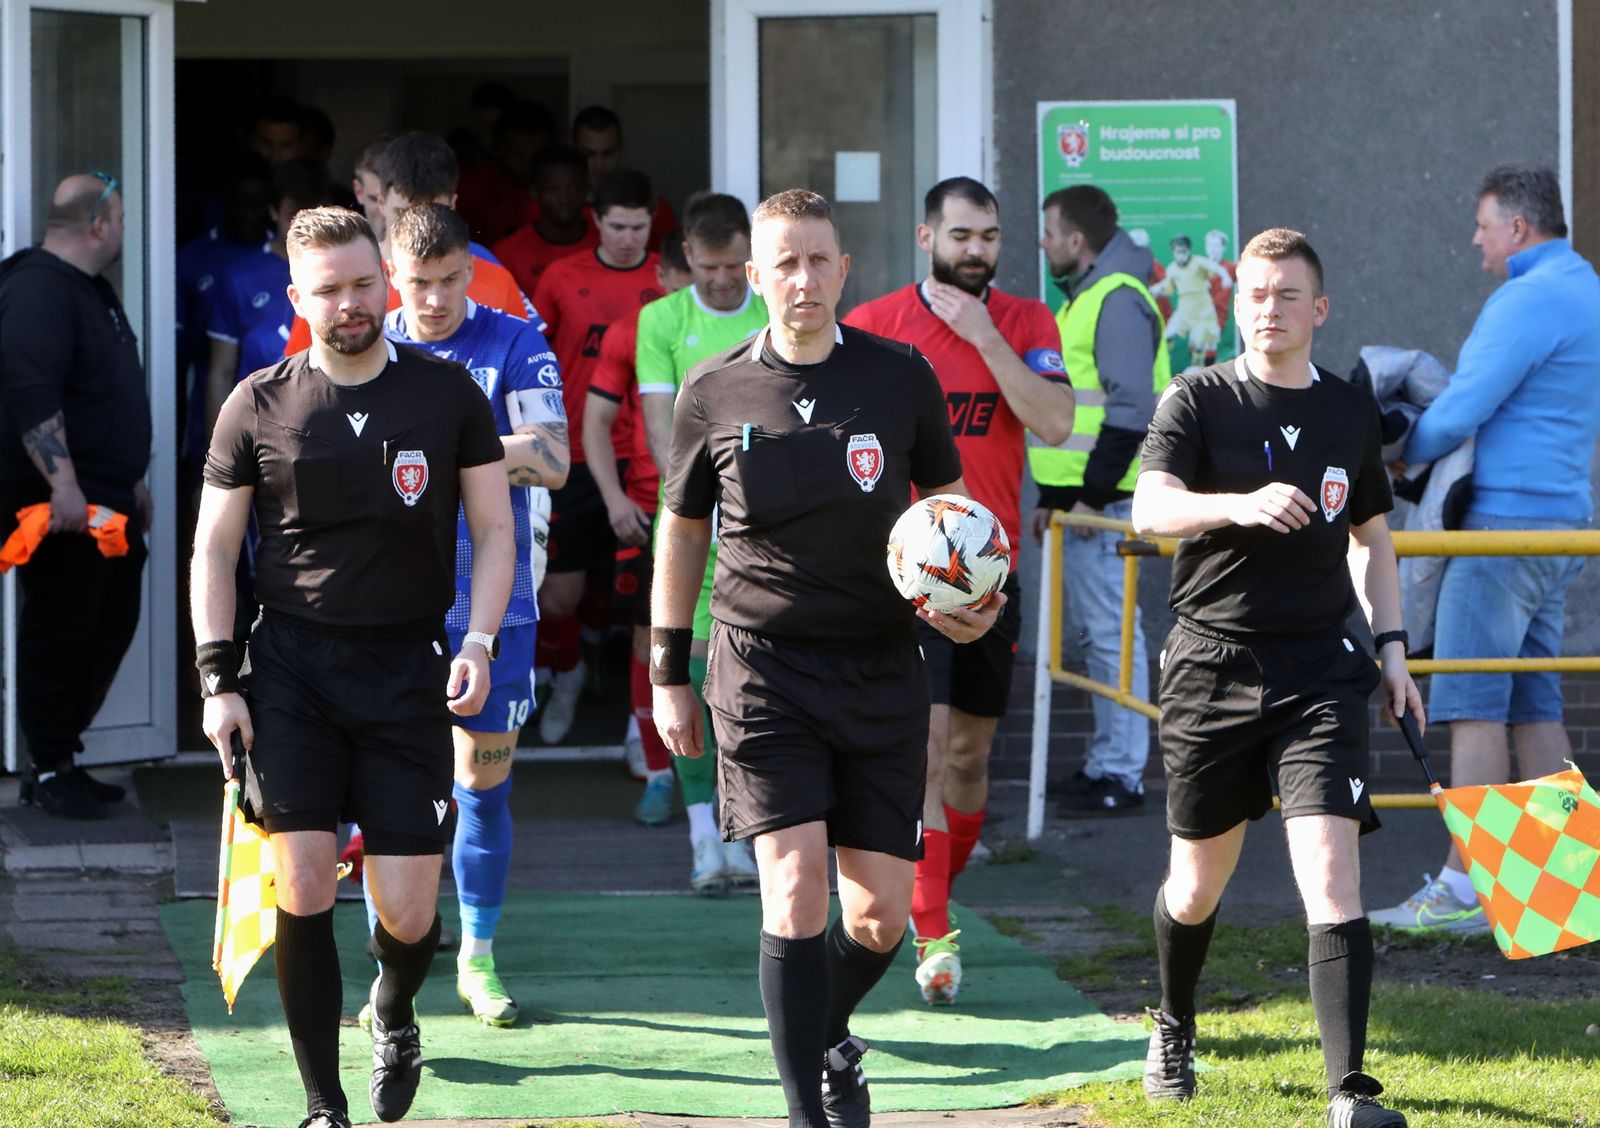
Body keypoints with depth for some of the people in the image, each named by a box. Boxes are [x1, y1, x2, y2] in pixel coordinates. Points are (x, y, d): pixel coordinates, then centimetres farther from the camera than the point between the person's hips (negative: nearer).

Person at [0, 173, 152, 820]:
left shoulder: (91, 290, 19)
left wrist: (132, 482, 29)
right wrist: (62, 482, -32)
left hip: (106, 503, 10)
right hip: (62, 508, -10)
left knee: (110, 627, 13)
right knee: (60, 636, -4)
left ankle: (60, 759, 21)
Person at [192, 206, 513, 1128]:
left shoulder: (449, 396, 4)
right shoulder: (259, 407, 3)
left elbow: (493, 528, 8)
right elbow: (215, 547, 8)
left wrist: (479, 642, -6)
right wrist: (218, 679, 0)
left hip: (409, 670, 0)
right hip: (292, 667, 0)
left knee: (409, 912, -2)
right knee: (303, 891, -11)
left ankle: (394, 1014, 34)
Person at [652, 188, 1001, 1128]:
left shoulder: (900, 377, 1)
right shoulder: (714, 394, 1)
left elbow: (948, 502, 14)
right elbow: (683, 528, 13)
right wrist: (670, 672, 13)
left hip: (881, 670, 2)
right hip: (763, 670, -2)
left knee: (882, 914, 3)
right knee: (796, 888, -15)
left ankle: (829, 1038, 35)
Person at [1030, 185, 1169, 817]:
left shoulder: (1118, 301, -13)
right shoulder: (1084, 298, 20)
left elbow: (1129, 408, -21)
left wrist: (1093, 495, -22)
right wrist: (1052, 498, 23)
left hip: (1104, 500, -11)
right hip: (1080, 499, 11)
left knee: (1110, 632, -9)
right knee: (1091, 632, 14)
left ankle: (1121, 776, -9)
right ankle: (1107, 761, 21)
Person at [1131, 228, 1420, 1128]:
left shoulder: (1353, 413, 10)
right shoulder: (1197, 401, 0)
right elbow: (1152, 509, -16)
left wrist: (1392, 646, 15)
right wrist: (1241, 505, -33)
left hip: (1320, 672, 1)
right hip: (1214, 667, -1)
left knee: (1331, 871, -15)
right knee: (1197, 887, 11)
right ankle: (1175, 1031, 41)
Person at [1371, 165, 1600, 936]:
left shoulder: (1529, 301, -15)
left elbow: (1460, 413, -16)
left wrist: (1395, 461, 0)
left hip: (1511, 514, -10)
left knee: (1473, 702, -9)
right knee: (1532, 700, 11)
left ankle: (1463, 891, -12)